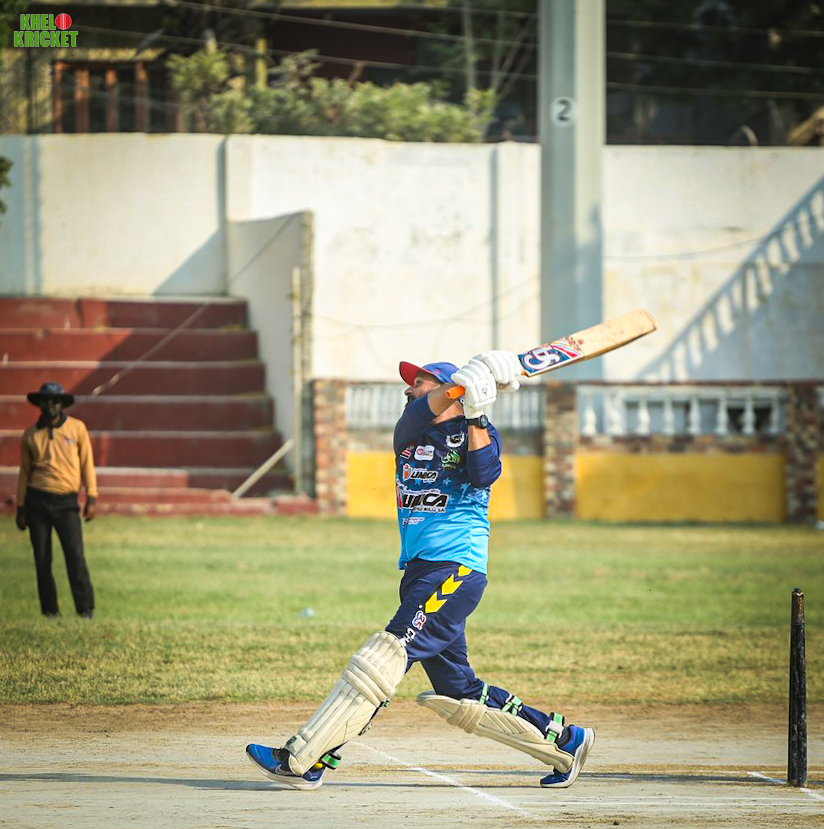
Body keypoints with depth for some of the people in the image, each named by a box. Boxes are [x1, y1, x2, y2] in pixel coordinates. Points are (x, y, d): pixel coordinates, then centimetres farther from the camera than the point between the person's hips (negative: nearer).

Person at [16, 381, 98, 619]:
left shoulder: (76, 428, 4)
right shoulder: (31, 434, 7)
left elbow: (87, 463, 5)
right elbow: (24, 472, 12)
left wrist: (91, 498, -2)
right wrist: (21, 507, 9)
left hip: (66, 502, -2)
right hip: (37, 500, 2)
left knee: (75, 556, -11)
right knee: (42, 559, 1)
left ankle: (85, 609, -9)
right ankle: (50, 610, 8)